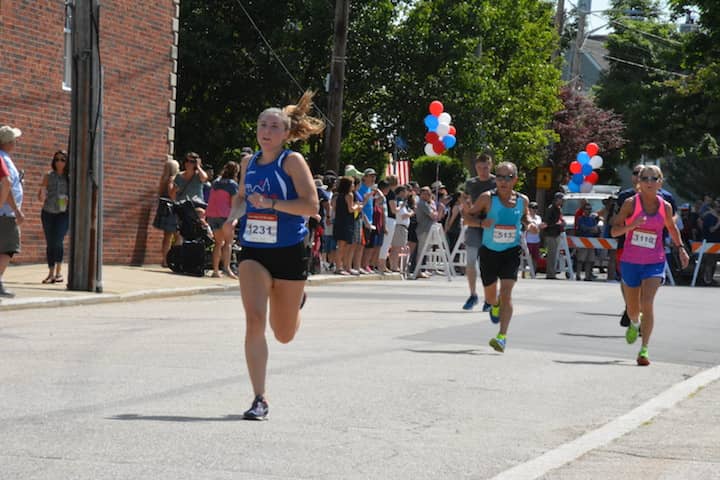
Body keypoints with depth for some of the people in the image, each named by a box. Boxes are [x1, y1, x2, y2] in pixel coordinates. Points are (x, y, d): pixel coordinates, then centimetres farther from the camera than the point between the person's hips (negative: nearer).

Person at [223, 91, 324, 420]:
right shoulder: (248, 162, 7)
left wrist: (271, 203, -25)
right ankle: (259, 399, -12)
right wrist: (234, 216, 5)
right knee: (254, 320, -17)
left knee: (284, 335, 10)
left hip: (288, 252, -3)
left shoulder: (292, 161, -8)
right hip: (253, 251, 3)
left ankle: (295, 302, 48)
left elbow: (311, 205, -16)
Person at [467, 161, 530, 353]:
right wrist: (481, 223, -19)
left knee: (506, 293, -16)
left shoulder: (522, 200, -3)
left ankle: (502, 336, -19)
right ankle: (495, 306, 55)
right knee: (490, 294, 17)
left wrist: (529, 224, -3)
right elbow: (468, 215, 0)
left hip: (511, 251, -1)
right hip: (489, 251, 1)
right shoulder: (487, 198, -11)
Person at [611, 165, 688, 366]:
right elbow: (614, 230, -9)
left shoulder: (665, 206, 0)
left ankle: (644, 349, -17)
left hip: (655, 262, 0)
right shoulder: (631, 203, -7)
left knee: (647, 304, -19)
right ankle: (634, 324, 52)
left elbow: (672, 227, 20)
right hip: (630, 261, 0)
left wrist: (681, 248, 16)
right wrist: (632, 225, -25)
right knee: (633, 309, 15)